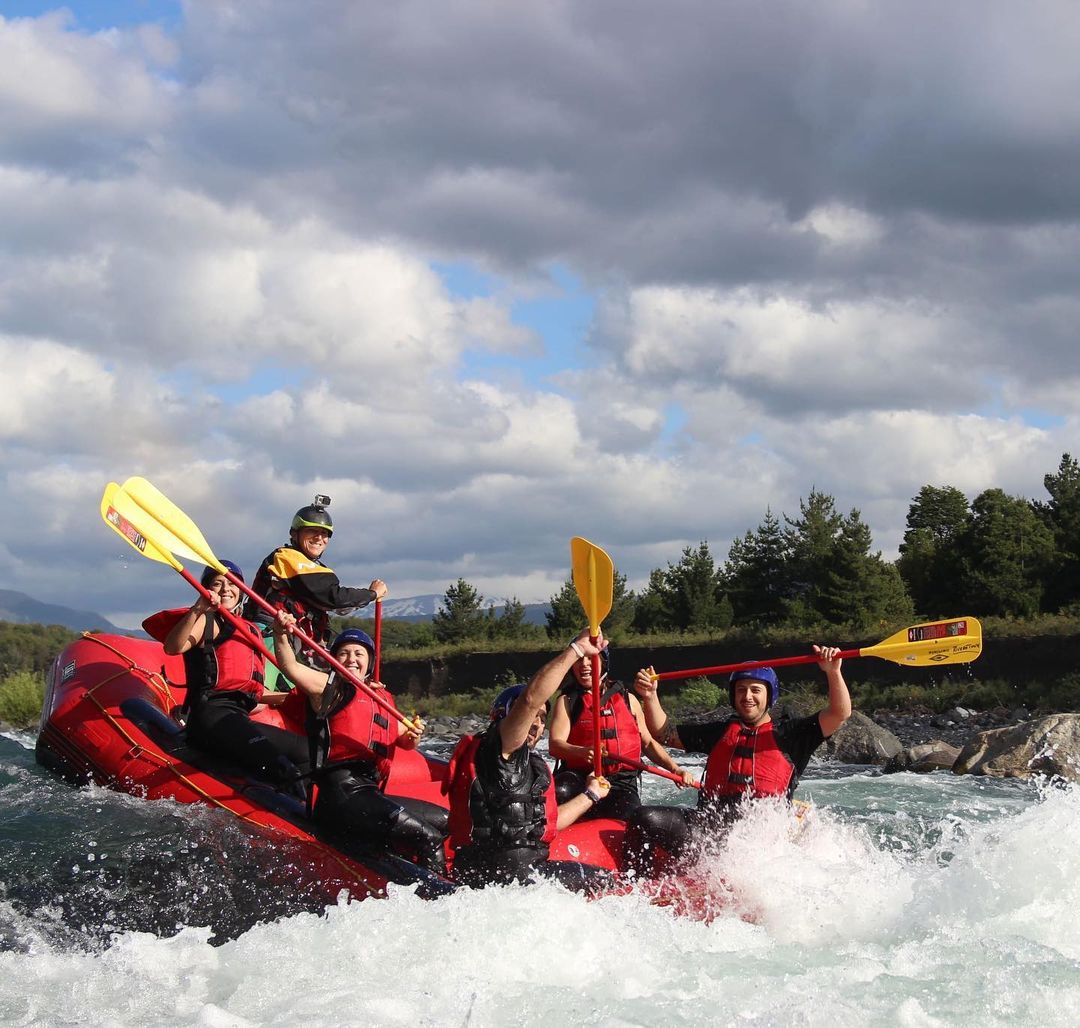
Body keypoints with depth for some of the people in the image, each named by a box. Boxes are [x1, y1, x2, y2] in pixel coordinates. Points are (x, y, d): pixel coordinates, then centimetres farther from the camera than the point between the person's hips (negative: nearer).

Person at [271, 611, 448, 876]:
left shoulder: (383, 698, 23)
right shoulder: (329, 687, 5)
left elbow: (403, 741, 27)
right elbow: (290, 666, -12)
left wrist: (412, 736, 2)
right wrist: (281, 635, -32)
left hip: (371, 794, 8)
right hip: (340, 794, -8)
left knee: (445, 821, 16)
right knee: (428, 837, -18)